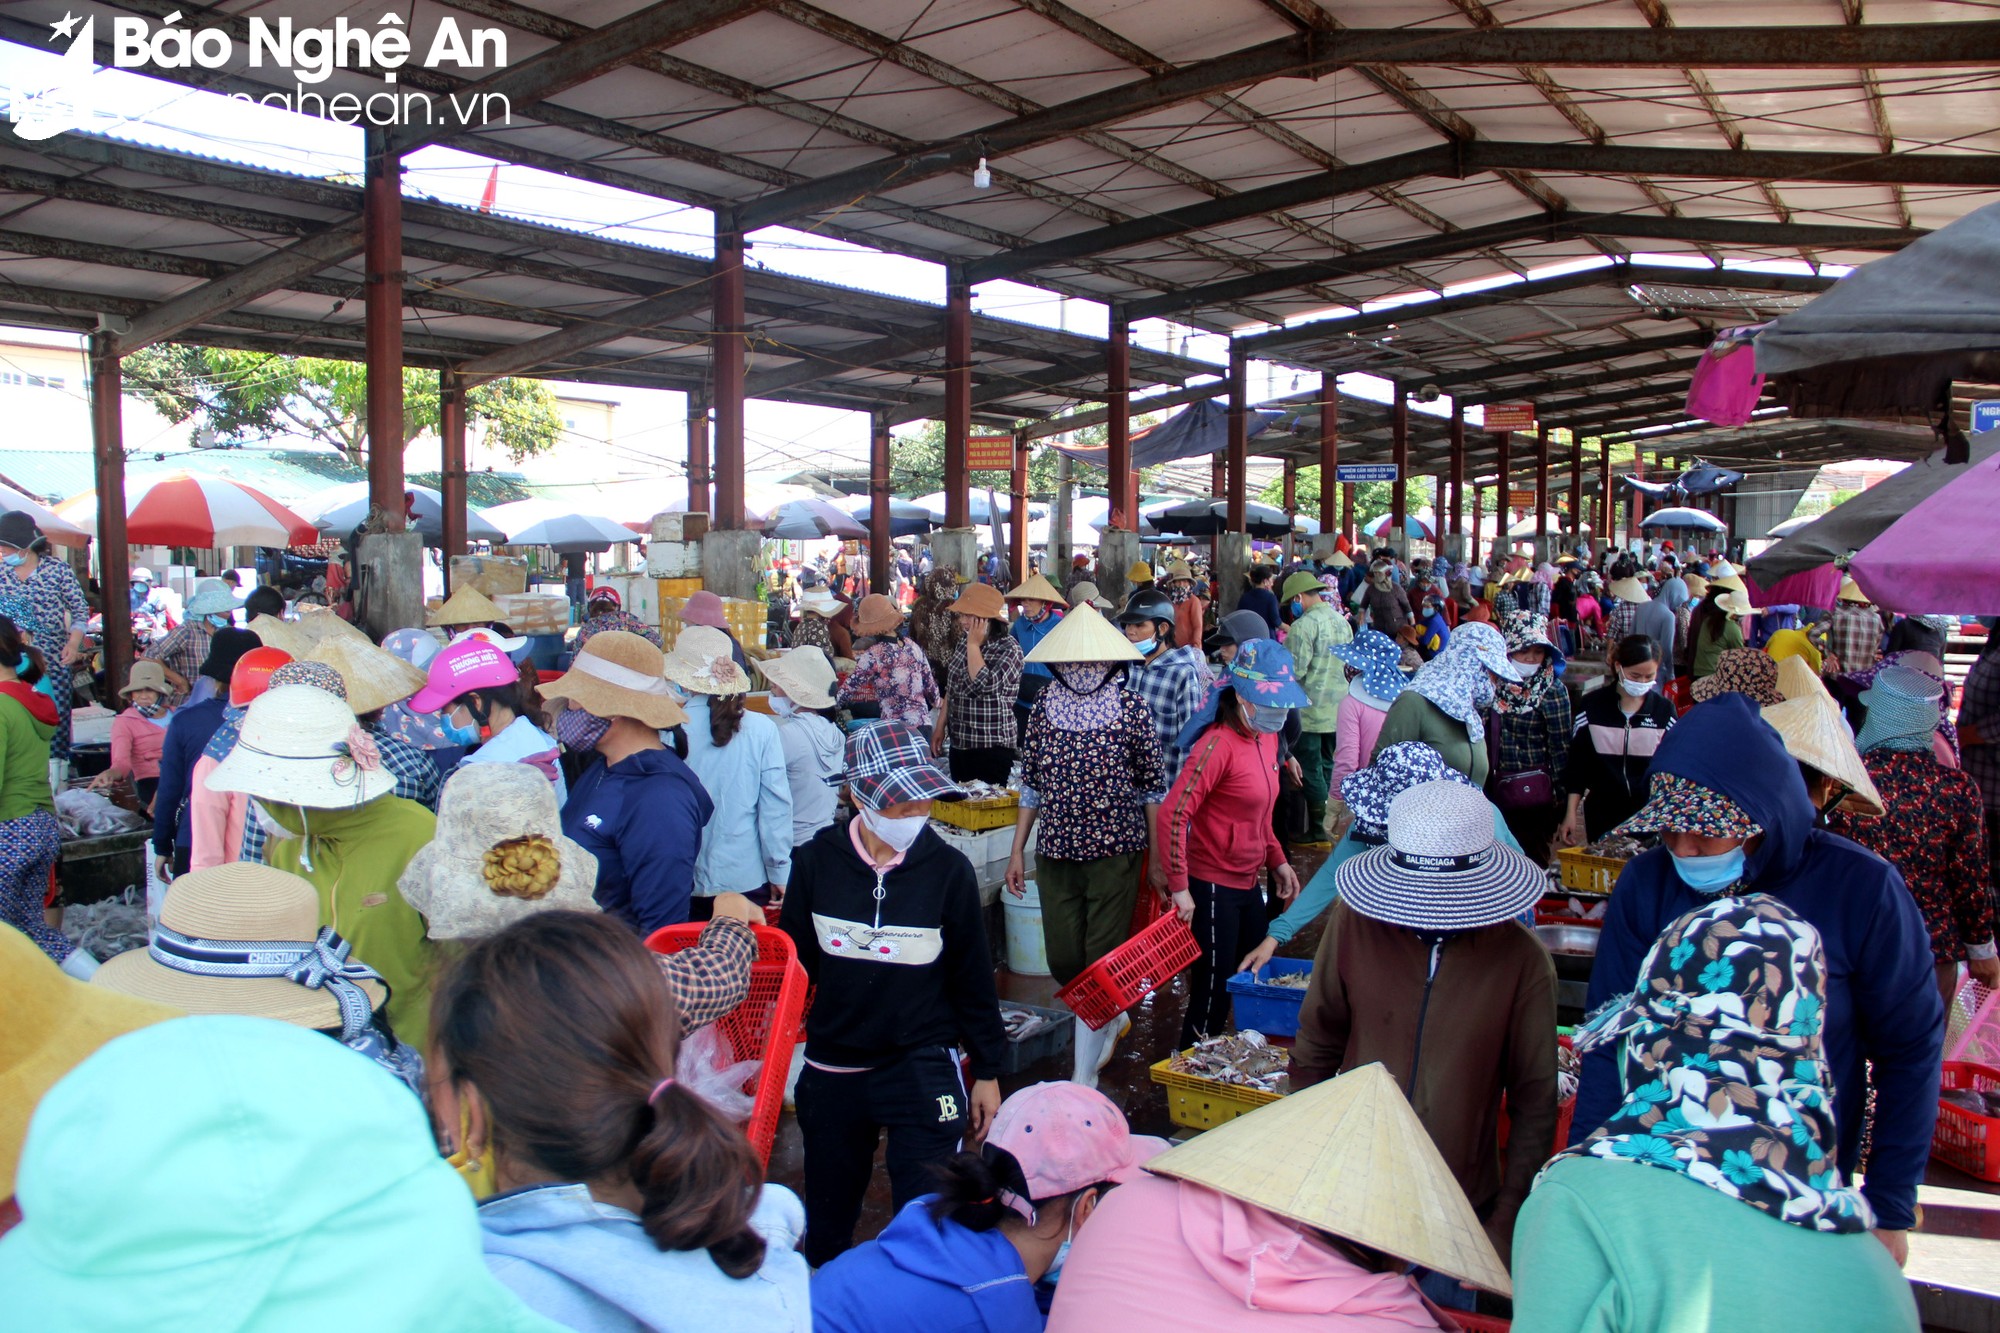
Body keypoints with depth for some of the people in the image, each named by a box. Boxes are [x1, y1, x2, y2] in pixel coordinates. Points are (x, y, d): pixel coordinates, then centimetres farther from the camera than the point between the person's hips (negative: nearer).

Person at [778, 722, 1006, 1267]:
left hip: (922, 1072, -2)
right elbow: (792, 964, 4)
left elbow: (972, 977, -1)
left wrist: (987, 1071, 4)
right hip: (832, 1072, 2)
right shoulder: (816, 863, -7)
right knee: (824, 1227, 18)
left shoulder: (948, 870, -10)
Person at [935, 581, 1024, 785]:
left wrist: (974, 645, -18)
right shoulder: (963, 641, 8)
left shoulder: (1009, 649, -13)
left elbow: (984, 685, -28)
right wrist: (940, 726, 16)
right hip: (959, 743, 7)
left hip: (992, 747, -7)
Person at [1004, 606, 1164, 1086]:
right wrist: (1017, 850, 8)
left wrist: (1158, 857, -1)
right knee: (1063, 962, 7)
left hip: (1115, 853, -3)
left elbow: (1153, 788, -1)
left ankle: (1085, 1073, 9)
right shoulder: (1045, 705, 3)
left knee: (1102, 960, -2)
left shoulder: (1131, 709, -7)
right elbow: (1031, 783, 10)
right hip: (1055, 853, 4)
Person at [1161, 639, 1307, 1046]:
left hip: (1248, 883, 9)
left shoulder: (1267, 738, 6)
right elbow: (1172, 815, -25)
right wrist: (1179, 887, -25)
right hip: (1211, 887, -8)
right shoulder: (1218, 744, -20)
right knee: (1212, 995, 0)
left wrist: (1277, 861, 15)